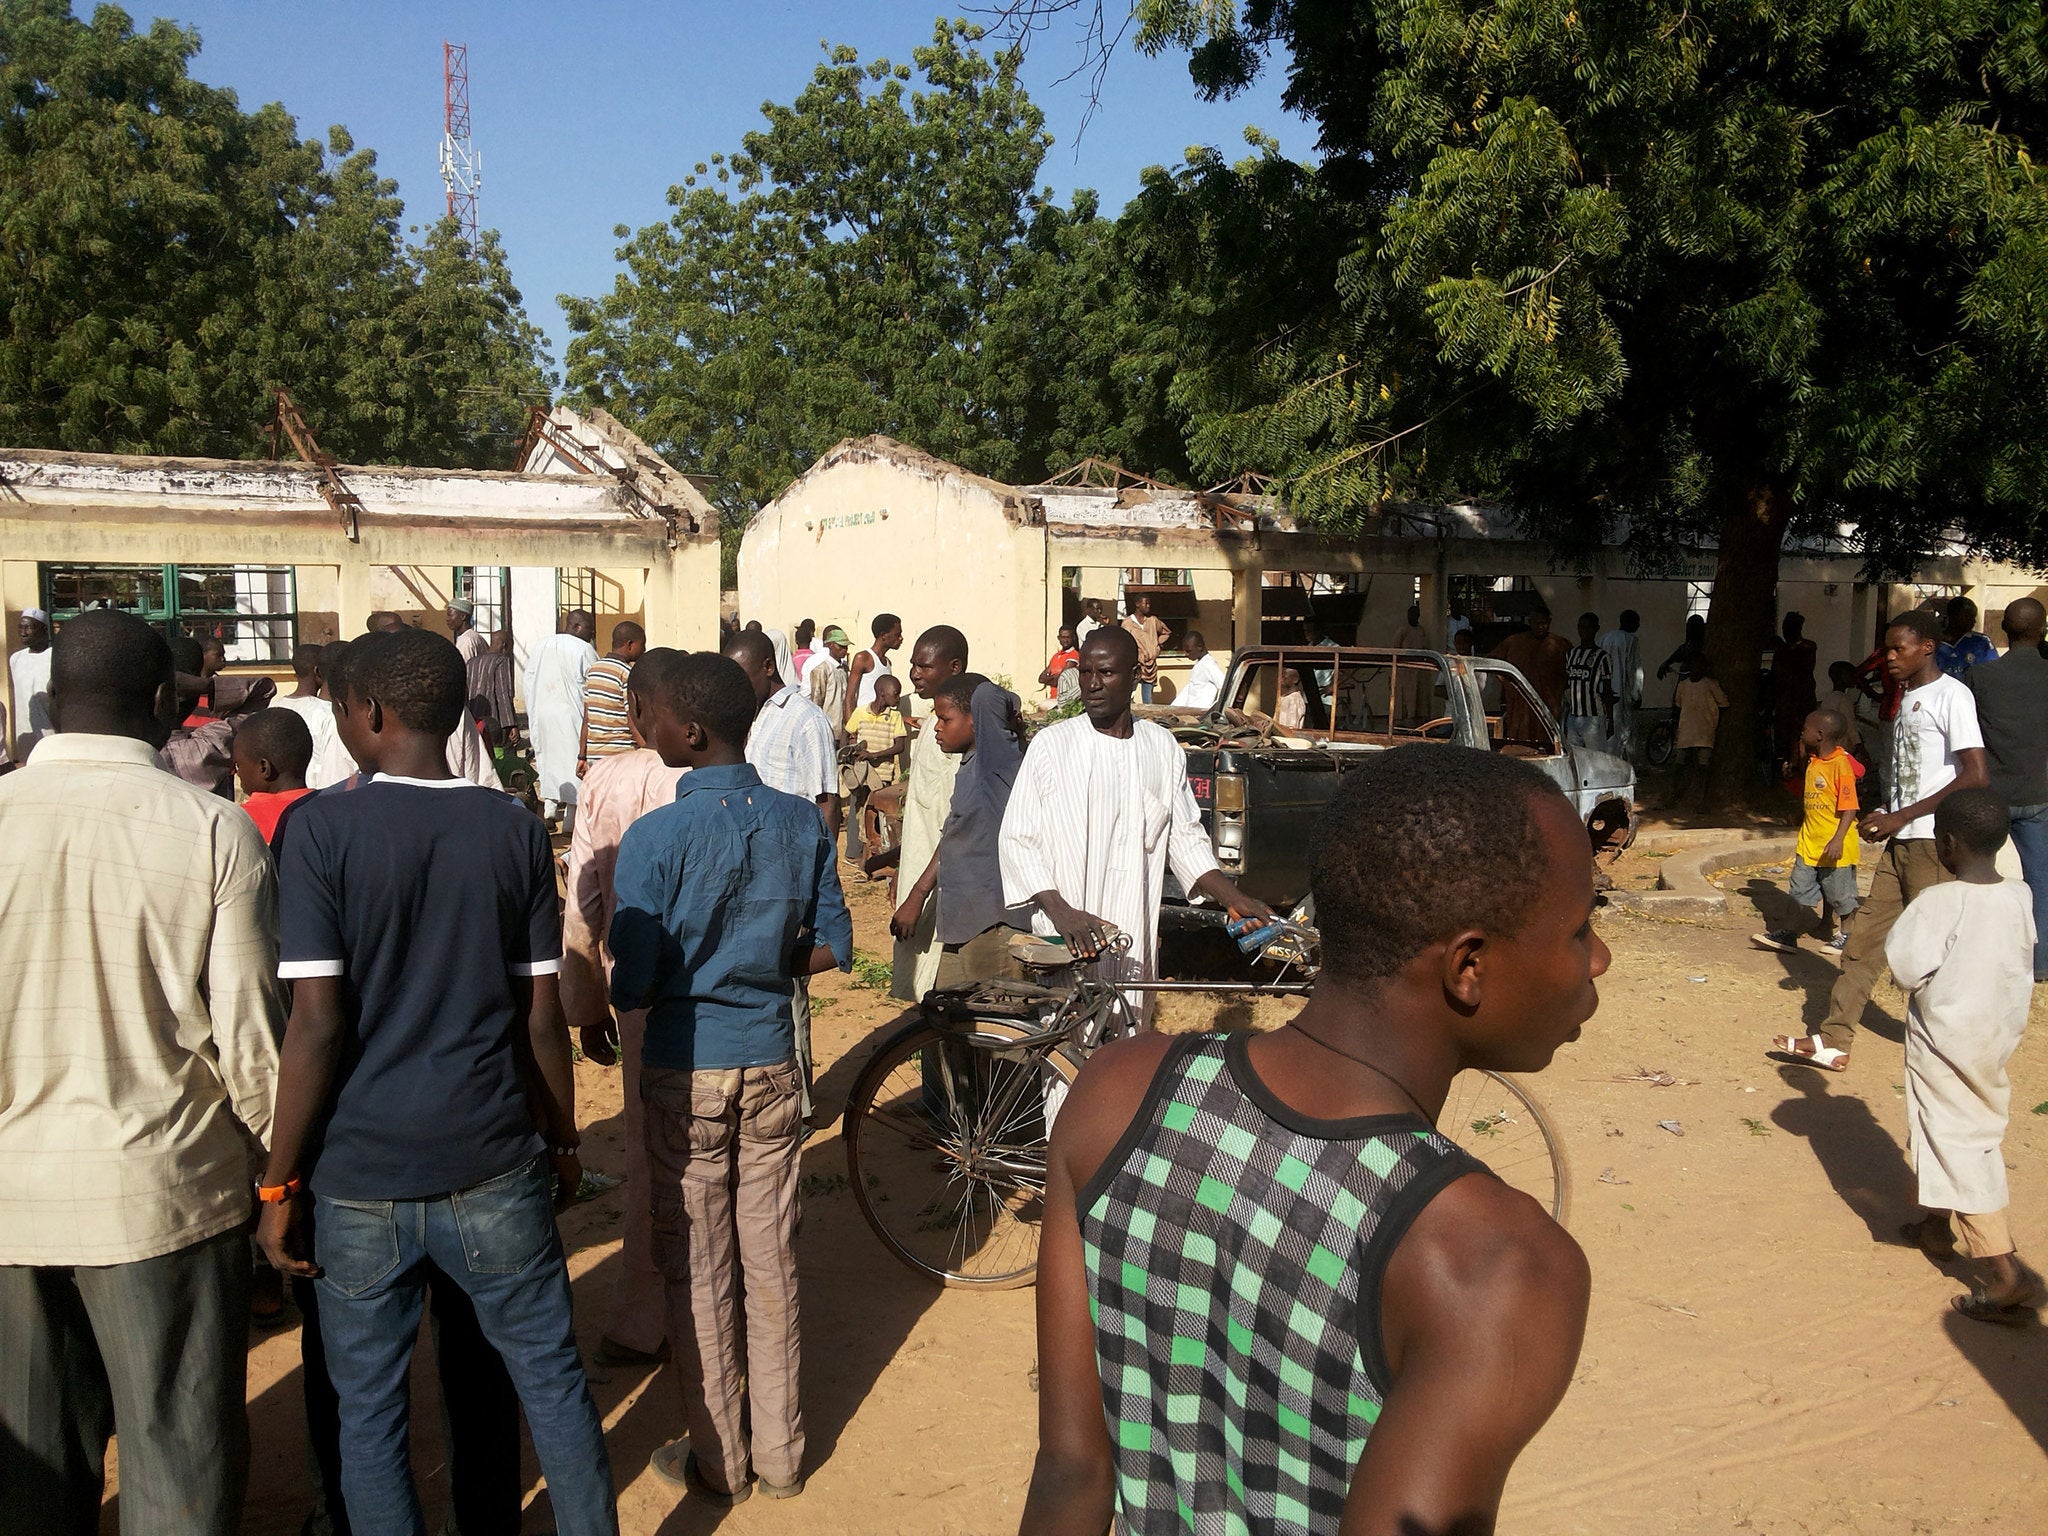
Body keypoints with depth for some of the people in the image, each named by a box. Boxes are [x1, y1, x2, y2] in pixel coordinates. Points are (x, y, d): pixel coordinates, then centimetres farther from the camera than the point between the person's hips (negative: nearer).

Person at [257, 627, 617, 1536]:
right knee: (550, 1377, 16)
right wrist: (563, 1143, 14)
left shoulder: (320, 828, -10)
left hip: (359, 1180, -2)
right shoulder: (515, 831, -1)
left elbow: (316, 1024, -14)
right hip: (492, 1167, 2)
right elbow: (541, 1016, 1)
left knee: (369, 1409, 14)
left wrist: (278, 1183, -5)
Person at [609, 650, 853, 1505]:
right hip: (773, 1065, 4)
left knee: (699, 1273, 12)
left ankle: (719, 1462, 25)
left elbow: (634, 990, -17)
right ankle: (780, 1455, 28)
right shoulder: (802, 822, -4)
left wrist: (685, 976, 4)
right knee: (771, 1262, 15)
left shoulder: (655, 839, -17)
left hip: (687, 1073, -4)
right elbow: (831, 948, 2)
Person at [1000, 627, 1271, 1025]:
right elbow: (1017, 839, -2)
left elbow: (1185, 836, 16)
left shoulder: (1162, 747, 9)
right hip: (1065, 946, -3)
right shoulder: (1051, 745, -1)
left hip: (1134, 944, 3)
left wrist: (1234, 899, 3)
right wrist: (1061, 912, -15)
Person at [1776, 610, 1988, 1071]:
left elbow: (1977, 776, -19)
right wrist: (1884, 814, 7)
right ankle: (1834, 1039, 4)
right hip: (1900, 841, 8)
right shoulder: (1905, 697, 16)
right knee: (1866, 937, 4)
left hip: (1935, 842, -8)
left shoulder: (1951, 695, -12)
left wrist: (1902, 816, -17)